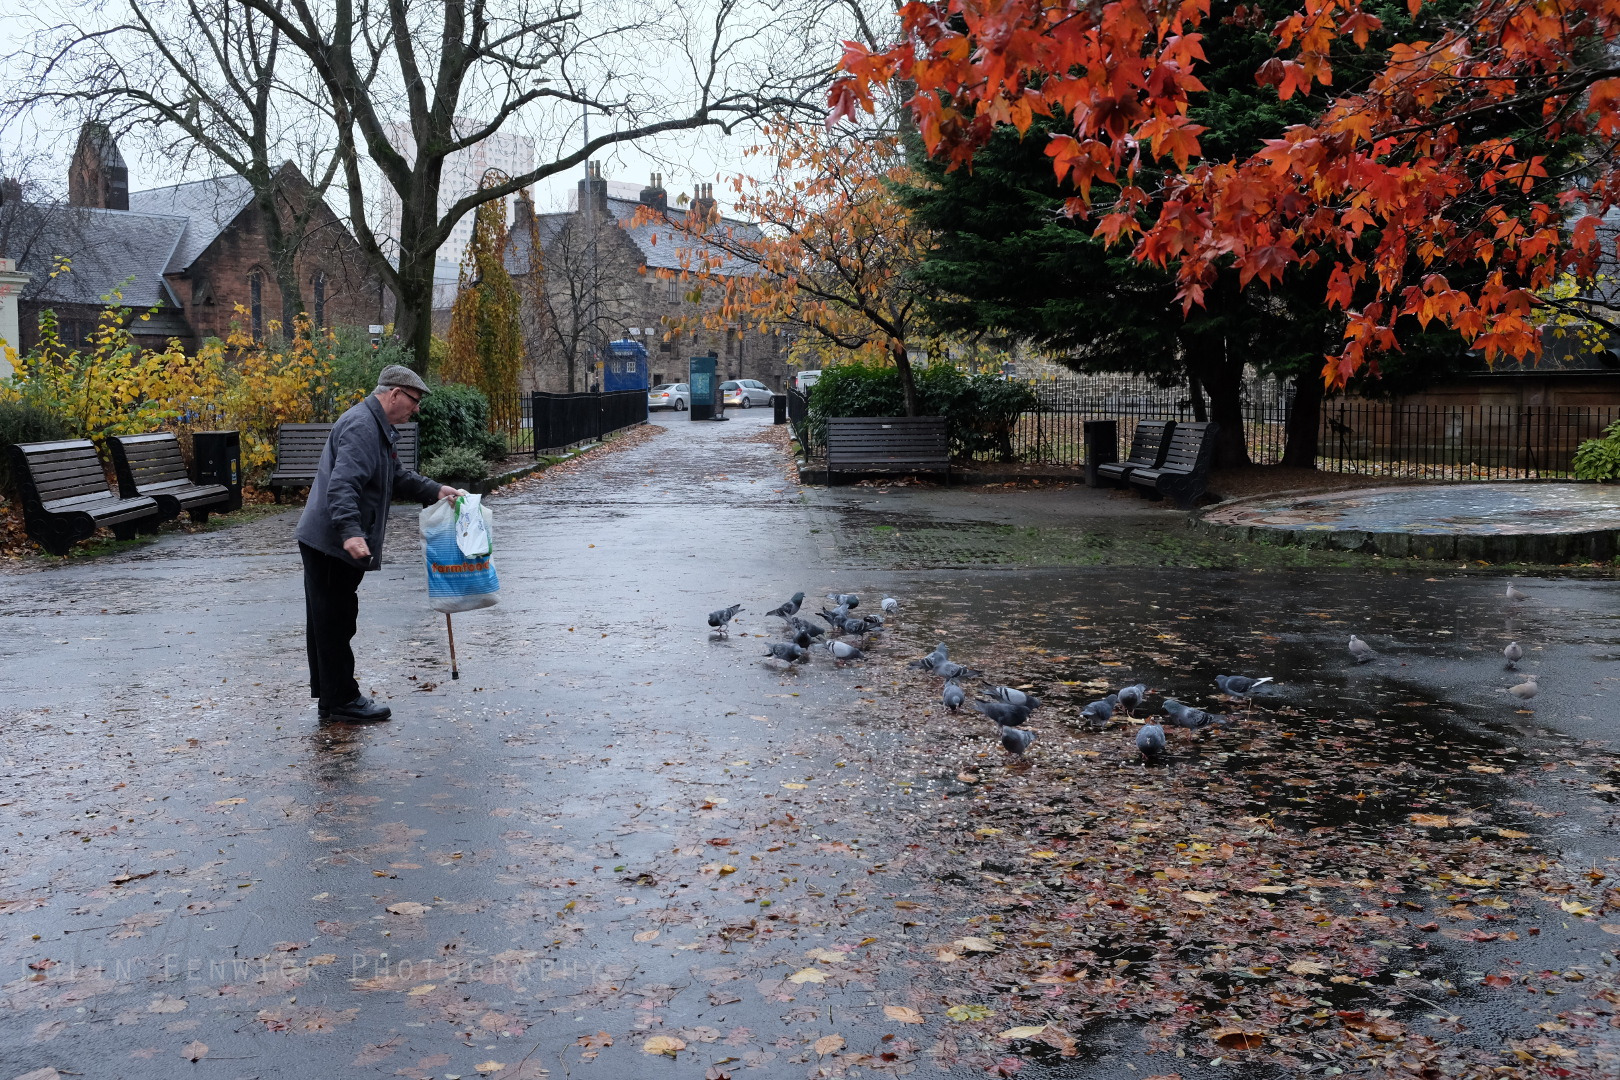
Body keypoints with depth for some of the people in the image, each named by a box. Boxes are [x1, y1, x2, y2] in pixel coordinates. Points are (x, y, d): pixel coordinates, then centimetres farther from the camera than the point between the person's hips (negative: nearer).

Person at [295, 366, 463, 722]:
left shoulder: (377, 427, 18)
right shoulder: (361, 427, -18)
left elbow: (397, 476, 29)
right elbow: (342, 484, -30)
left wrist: (435, 490, 18)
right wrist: (350, 532, -39)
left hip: (329, 544, 11)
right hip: (333, 544, -11)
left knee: (329, 622, 16)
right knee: (335, 622, -3)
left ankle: (331, 698, 25)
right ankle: (342, 701, 5)